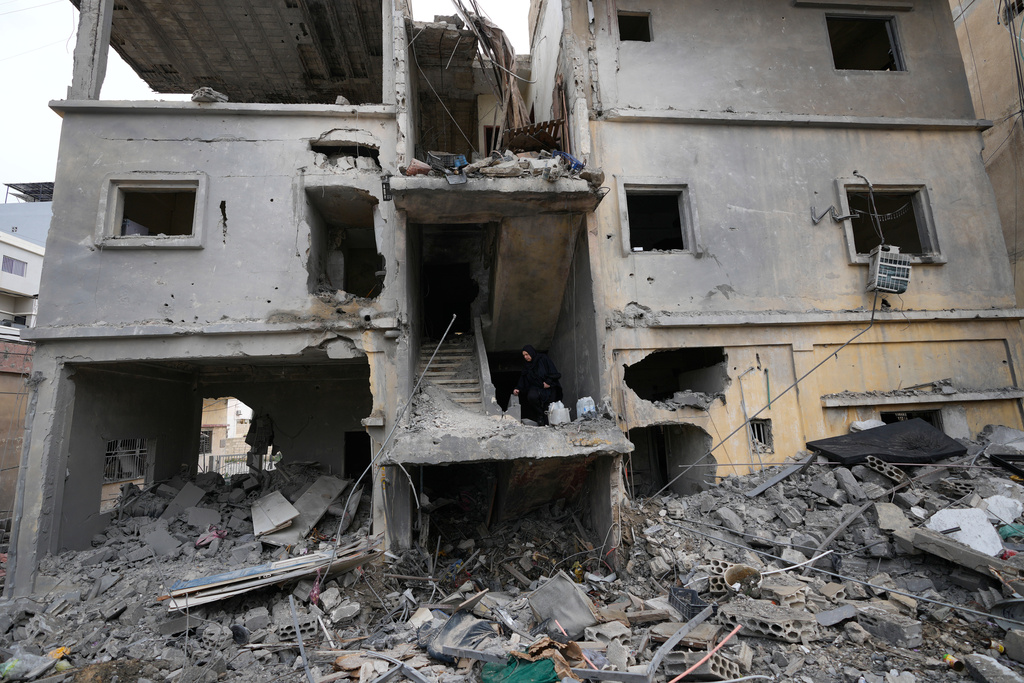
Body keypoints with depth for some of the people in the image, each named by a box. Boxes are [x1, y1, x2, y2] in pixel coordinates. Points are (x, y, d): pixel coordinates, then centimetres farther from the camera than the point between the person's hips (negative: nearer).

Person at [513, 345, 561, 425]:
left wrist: (548, 381, -16)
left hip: (548, 387, -3)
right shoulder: (527, 367, 17)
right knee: (531, 396, -31)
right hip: (535, 388, 3)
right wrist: (518, 389, -6)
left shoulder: (543, 359, 1)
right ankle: (540, 415, -11)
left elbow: (554, 373, -4)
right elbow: (522, 381, 12)